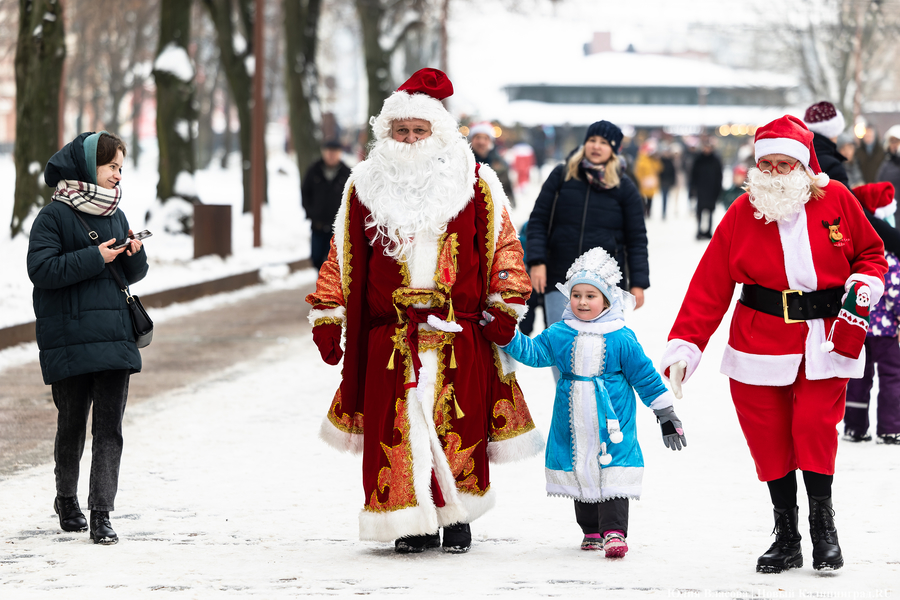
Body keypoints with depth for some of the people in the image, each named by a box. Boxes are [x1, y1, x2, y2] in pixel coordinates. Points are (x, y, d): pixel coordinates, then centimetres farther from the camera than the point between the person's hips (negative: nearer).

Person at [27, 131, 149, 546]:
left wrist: (134, 255, -2)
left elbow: (133, 275, 20)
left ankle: (102, 514, -8)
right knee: (72, 424, 8)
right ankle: (66, 500, 28)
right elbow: (41, 269, -15)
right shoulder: (54, 216, -4)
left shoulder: (115, 215, 14)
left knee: (109, 428, -4)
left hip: (114, 337, 4)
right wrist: (95, 258, -17)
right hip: (69, 338, -4)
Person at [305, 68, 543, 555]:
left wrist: (505, 308, 2)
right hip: (391, 335, 1)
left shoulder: (473, 184, 6)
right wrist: (327, 316, 7)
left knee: (458, 426, 0)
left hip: (460, 333, -1)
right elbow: (341, 257, 12)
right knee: (399, 428, -4)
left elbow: (503, 245, 9)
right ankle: (412, 523, 4)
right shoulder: (367, 187, 9)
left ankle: (457, 517, 13)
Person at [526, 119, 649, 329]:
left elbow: (636, 239, 7)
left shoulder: (624, 188, 5)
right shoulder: (561, 176, 5)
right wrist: (537, 262, -7)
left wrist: (638, 283, 1)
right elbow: (538, 221, 5)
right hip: (560, 278, 0)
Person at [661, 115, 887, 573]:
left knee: (815, 424, -15)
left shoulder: (836, 201, 0)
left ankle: (823, 524, 3)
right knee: (768, 435, -1)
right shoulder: (742, 213, 1)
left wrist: (863, 287, -8)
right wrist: (684, 345, -5)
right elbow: (710, 286, 0)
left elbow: (871, 253, 13)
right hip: (760, 339, 1)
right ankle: (785, 537, 12)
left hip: (825, 338, -1)